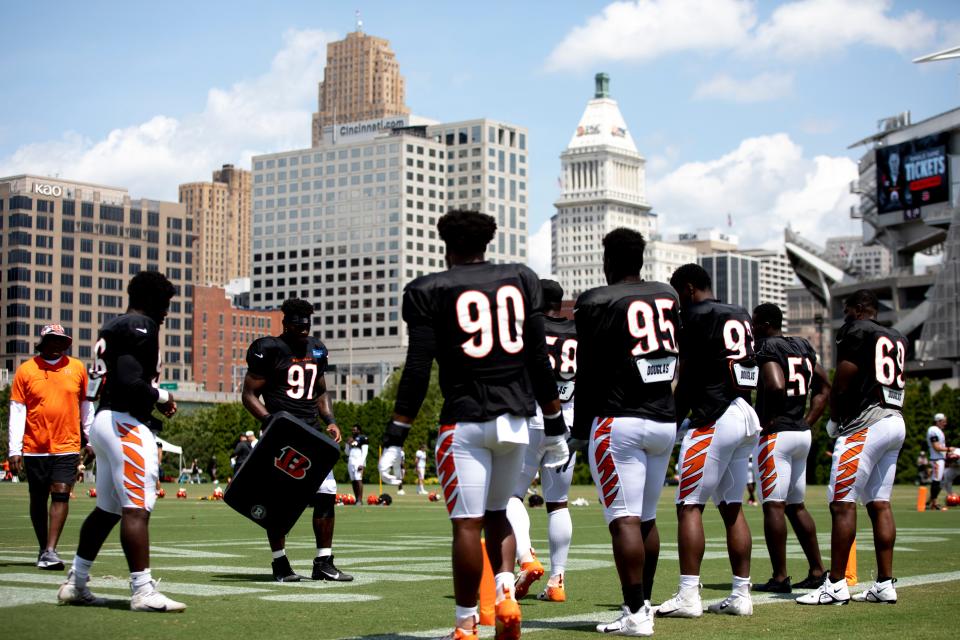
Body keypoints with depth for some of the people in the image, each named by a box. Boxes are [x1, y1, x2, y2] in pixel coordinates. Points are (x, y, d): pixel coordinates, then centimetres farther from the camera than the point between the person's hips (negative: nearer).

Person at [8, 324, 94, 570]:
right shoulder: (25, 370, 1)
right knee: (38, 499, 9)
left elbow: (86, 406, 15)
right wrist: (14, 449, -5)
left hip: (67, 446, 0)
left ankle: (50, 552, -14)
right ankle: (43, 549, 22)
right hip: (34, 447, 0)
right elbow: (17, 411, 0)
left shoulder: (77, 368, 6)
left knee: (61, 494, -12)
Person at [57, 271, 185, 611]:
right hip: (126, 422, -10)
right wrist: (161, 396, -5)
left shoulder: (113, 327, 19)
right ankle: (143, 591, -12)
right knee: (137, 509, -11)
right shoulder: (141, 327, -11)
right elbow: (129, 382, -21)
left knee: (108, 508, 16)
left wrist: (154, 397, 12)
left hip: (105, 421, 10)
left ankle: (75, 583, 22)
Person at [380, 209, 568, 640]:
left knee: (468, 523, -1)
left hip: (465, 421, -4)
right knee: (497, 512, 20)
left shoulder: (429, 291, -1)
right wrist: (555, 427, 14)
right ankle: (506, 595, 2)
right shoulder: (520, 281, 10)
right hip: (516, 419, 4)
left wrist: (395, 438, -5)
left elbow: (417, 371, -7)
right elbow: (540, 362, 8)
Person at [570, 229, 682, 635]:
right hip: (664, 420, 7)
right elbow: (676, 363, 14)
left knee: (624, 519, -8)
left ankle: (636, 614, -11)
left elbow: (589, 373, -7)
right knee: (646, 518, 16)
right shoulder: (669, 298, 10)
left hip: (619, 421, -6)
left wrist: (580, 429, 0)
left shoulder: (597, 303, -8)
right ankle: (644, 601, 24)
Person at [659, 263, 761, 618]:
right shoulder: (740, 316, 17)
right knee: (733, 507, 12)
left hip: (713, 418, -8)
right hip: (745, 417, 8)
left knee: (689, 506, -6)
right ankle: (741, 594, 12)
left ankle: (688, 596, -10)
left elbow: (688, 378, -7)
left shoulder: (696, 316, -7)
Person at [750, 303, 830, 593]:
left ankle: (779, 577, -4)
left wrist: (766, 420, -13)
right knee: (795, 505, 16)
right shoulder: (803, 346, 14)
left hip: (776, 435, -9)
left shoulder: (767, 347, -11)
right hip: (802, 434, 9)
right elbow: (825, 387, 19)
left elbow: (775, 386, -27)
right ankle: (816, 571, 17)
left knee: (773, 506, -5)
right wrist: (807, 422, 16)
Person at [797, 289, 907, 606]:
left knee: (842, 503, -8)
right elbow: (895, 384, 17)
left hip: (865, 423, -8)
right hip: (896, 422, 8)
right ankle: (885, 584, 8)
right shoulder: (898, 339, 18)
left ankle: (836, 585, -9)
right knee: (880, 503, 9)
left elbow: (841, 384, -6)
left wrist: (834, 419, 8)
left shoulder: (856, 332, -5)